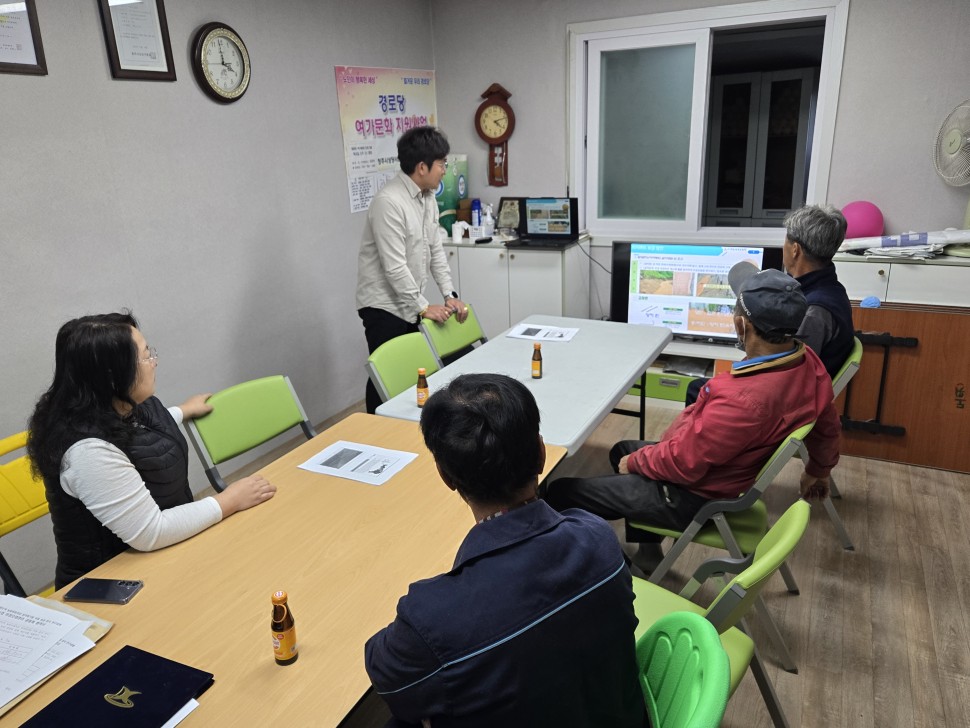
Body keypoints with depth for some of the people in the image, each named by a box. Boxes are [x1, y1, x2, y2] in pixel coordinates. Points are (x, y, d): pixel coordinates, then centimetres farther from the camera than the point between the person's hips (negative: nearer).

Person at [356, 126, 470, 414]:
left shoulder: (428, 197, 7)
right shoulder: (389, 202, -22)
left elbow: (436, 250, 11)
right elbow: (394, 267, -23)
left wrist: (450, 295, 3)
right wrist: (424, 307, -17)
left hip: (410, 305, 8)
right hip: (384, 306, -8)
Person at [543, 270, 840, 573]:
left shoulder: (744, 399, -39)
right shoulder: (807, 361, -11)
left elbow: (681, 463, -26)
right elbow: (828, 429, 8)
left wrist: (634, 462, -5)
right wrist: (818, 471, 29)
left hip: (693, 496, -9)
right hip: (729, 468, 9)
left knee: (560, 494, -2)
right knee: (622, 449, 30)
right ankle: (647, 552, 37)